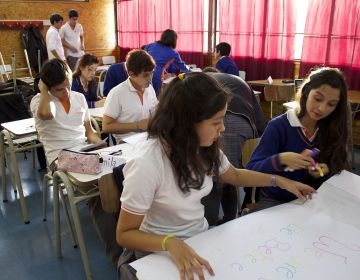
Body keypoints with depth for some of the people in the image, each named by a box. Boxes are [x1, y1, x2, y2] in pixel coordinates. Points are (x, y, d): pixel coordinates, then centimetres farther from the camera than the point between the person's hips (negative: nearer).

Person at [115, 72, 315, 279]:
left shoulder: (204, 147, -10)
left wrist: (280, 181, 7)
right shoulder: (147, 163, -28)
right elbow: (125, 234, -19)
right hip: (162, 252, -5)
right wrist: (170, 242, -35)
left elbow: (234, 175, 12)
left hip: (202, 237, 6)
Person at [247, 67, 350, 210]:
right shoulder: (279, 126, -12)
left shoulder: (333, 130, 3)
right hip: (274, 201, -4)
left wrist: (327, 171, -15)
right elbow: (252, 169, -15)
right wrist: (281, 160, -31)